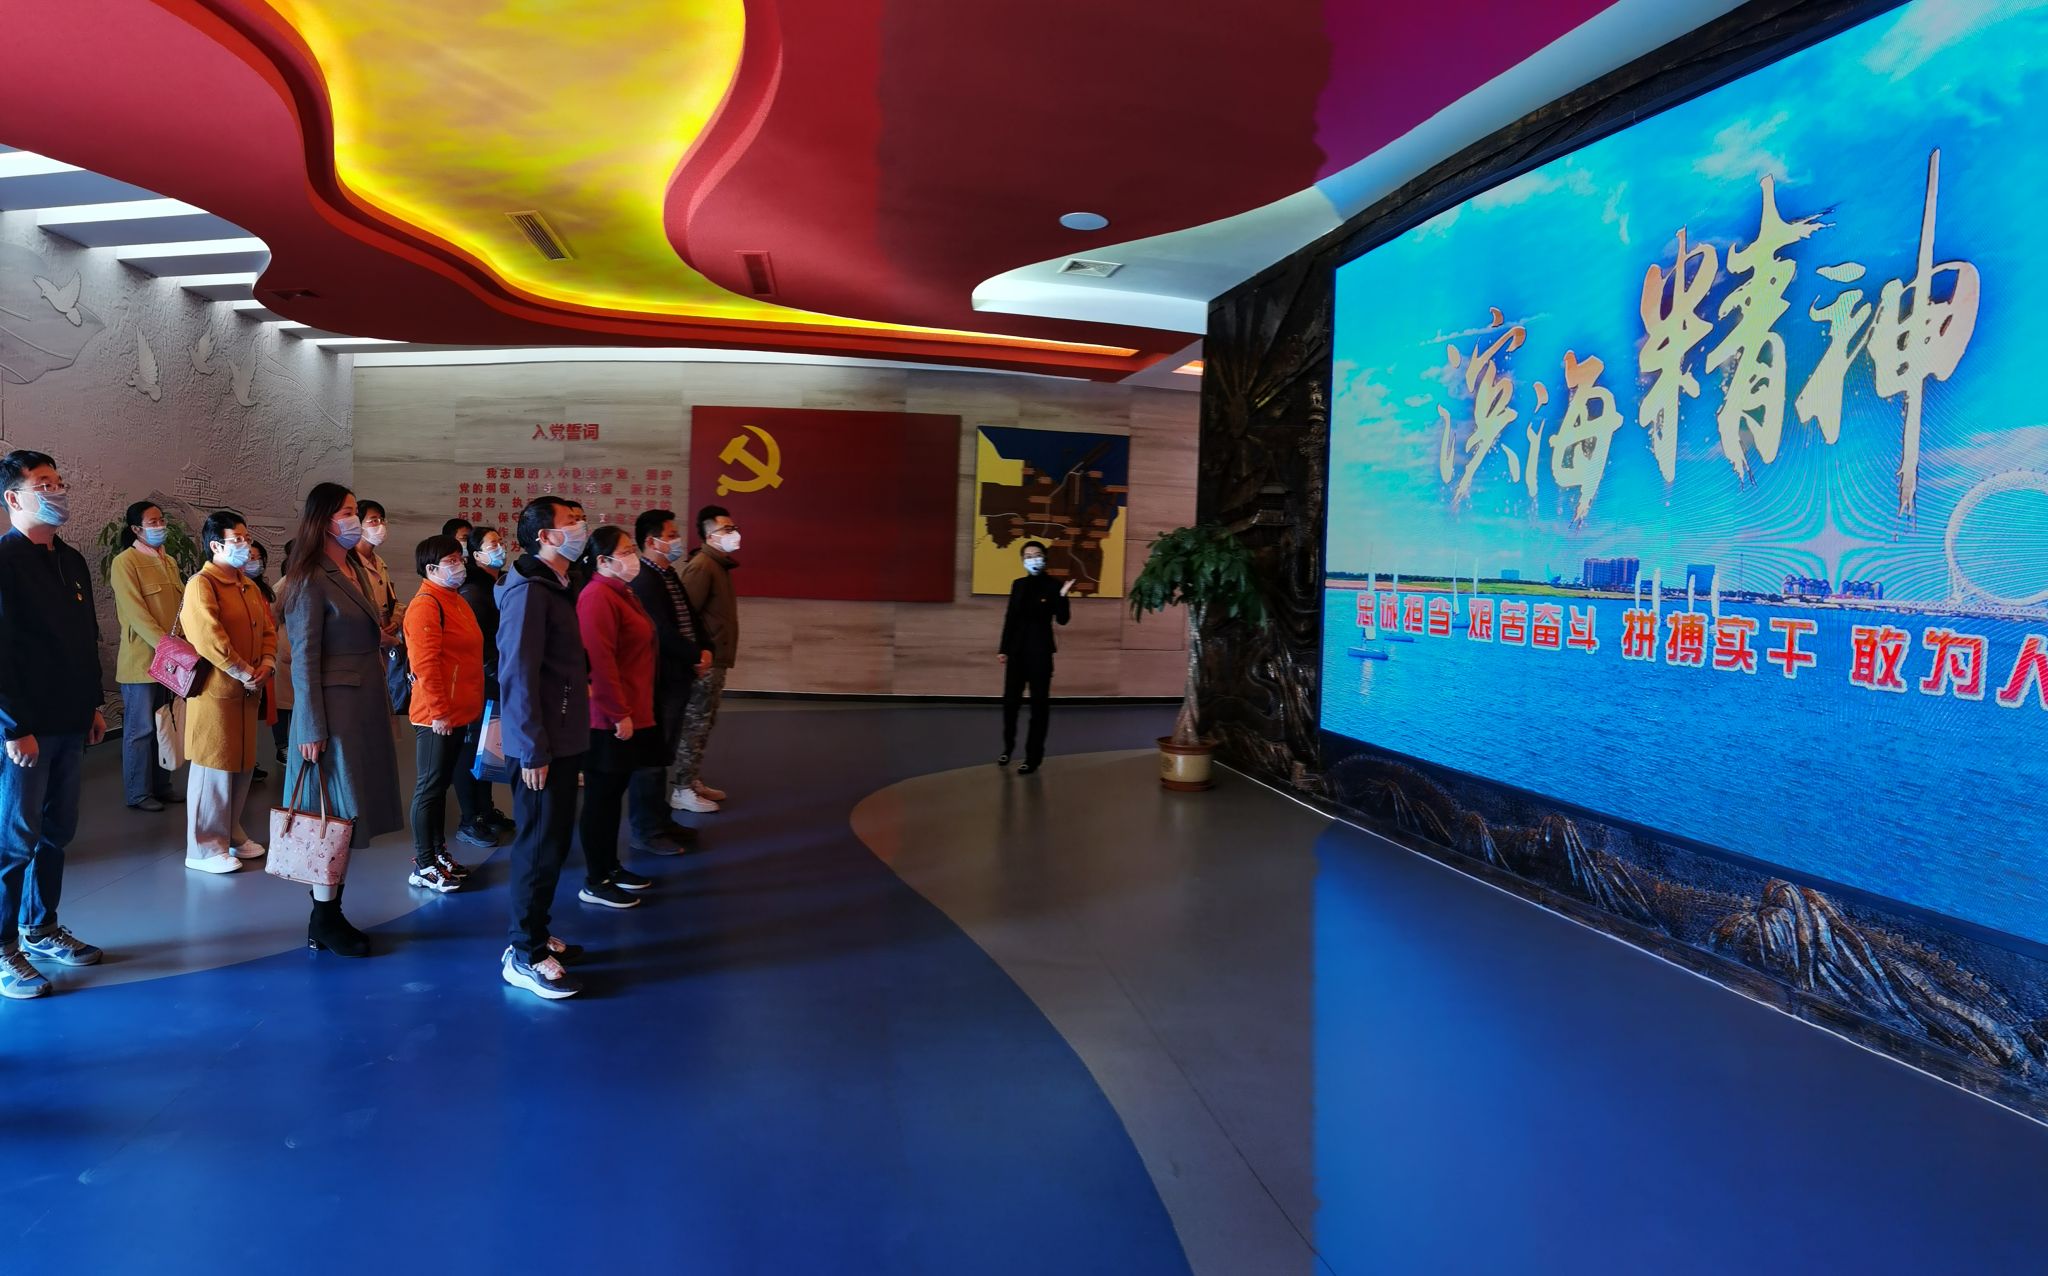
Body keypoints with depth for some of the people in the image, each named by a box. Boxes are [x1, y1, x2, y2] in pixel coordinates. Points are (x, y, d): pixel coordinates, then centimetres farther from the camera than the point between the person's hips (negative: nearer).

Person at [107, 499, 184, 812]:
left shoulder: (169, 562, 14)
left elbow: (183, 603, 14)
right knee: (141, 728, 1)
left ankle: (161, 785, 22)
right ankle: (138, 793, 11)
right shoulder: (125, 562, -9)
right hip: (142, 660, -7)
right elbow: (136, 613, -16)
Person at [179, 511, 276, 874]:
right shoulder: (201, 584, -12)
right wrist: (245, 673, -18)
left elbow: (268, 629, 15)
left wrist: (266, 664, -4)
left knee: (243, 764, 14)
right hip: (215, 690, -8)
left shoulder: (249, 586, 15)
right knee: (214, 766, -3)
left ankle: (231, 834, 27)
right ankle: (204, 848, 6)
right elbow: (209, 638, -22)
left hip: (249, 691, 8)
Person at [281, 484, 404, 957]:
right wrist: (312, 730, -16)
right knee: (337, 816, -1)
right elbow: (304, 659, -14)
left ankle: (328, 913, 21)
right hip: (336, 707, -8)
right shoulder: (312, 580, -12)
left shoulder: (354, 571, 12)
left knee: (348, 817, 12)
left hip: (365, 705, 8)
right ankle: (325, 923, 10)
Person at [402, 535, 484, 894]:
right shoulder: (426, 605, -15)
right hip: (437, 716, -9)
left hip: (459, 713, 9)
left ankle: (439, 851, 28)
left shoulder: (456, 601, 15)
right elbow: (425, 663, -22)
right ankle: (423, 866, 8)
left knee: (441, 784, 17)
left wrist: (469, 705, 20)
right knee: (430, 787, -1)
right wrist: (439, 711, -22)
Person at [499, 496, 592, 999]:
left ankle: (535, 934, 30)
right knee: (540, 846, -2)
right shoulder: (529, 591, -17)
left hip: (562, 740, 10)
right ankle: (524, 955, 9)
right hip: (542, 748, -10)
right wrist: (533, 750, -22)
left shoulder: (555, 588, 14)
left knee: (552, 842, 17)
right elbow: (518, 674, -22)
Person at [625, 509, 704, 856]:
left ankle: (660, 821, 29)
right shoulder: (643, 580, -18)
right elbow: (663, 633, -23)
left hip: (677, 678, 10)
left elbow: (688, 618, 16)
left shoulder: (669, 575, 13)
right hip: (657, 681, -10)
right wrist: (698, 656, -10)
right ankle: (646, 832, 10)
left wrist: (700, 654, 0)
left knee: (662, 756, 18)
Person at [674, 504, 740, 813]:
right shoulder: (702, 565, -15)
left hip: (716, 659, 10)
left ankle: (694, 782, 24)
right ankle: (683, 791, 3)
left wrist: (718, 656, 15)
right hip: (704, 660, -10)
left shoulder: (719, 564, 15)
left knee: (703, 725, 15)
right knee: (695, 726, -4)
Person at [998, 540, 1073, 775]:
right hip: (1017, 649, 4)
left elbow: (1062, 620, -13)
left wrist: (1062, 596, -29)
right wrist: (1003, 648, 8)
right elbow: (1010, 618, 9)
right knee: (1010, 700, 11)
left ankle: (1033, 756, 8)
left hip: (1040, 651, -4)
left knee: (1039, 704, 2)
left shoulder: (1053, 586, -6)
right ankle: (1008, 747, 31)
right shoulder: (1018, 585, 6)